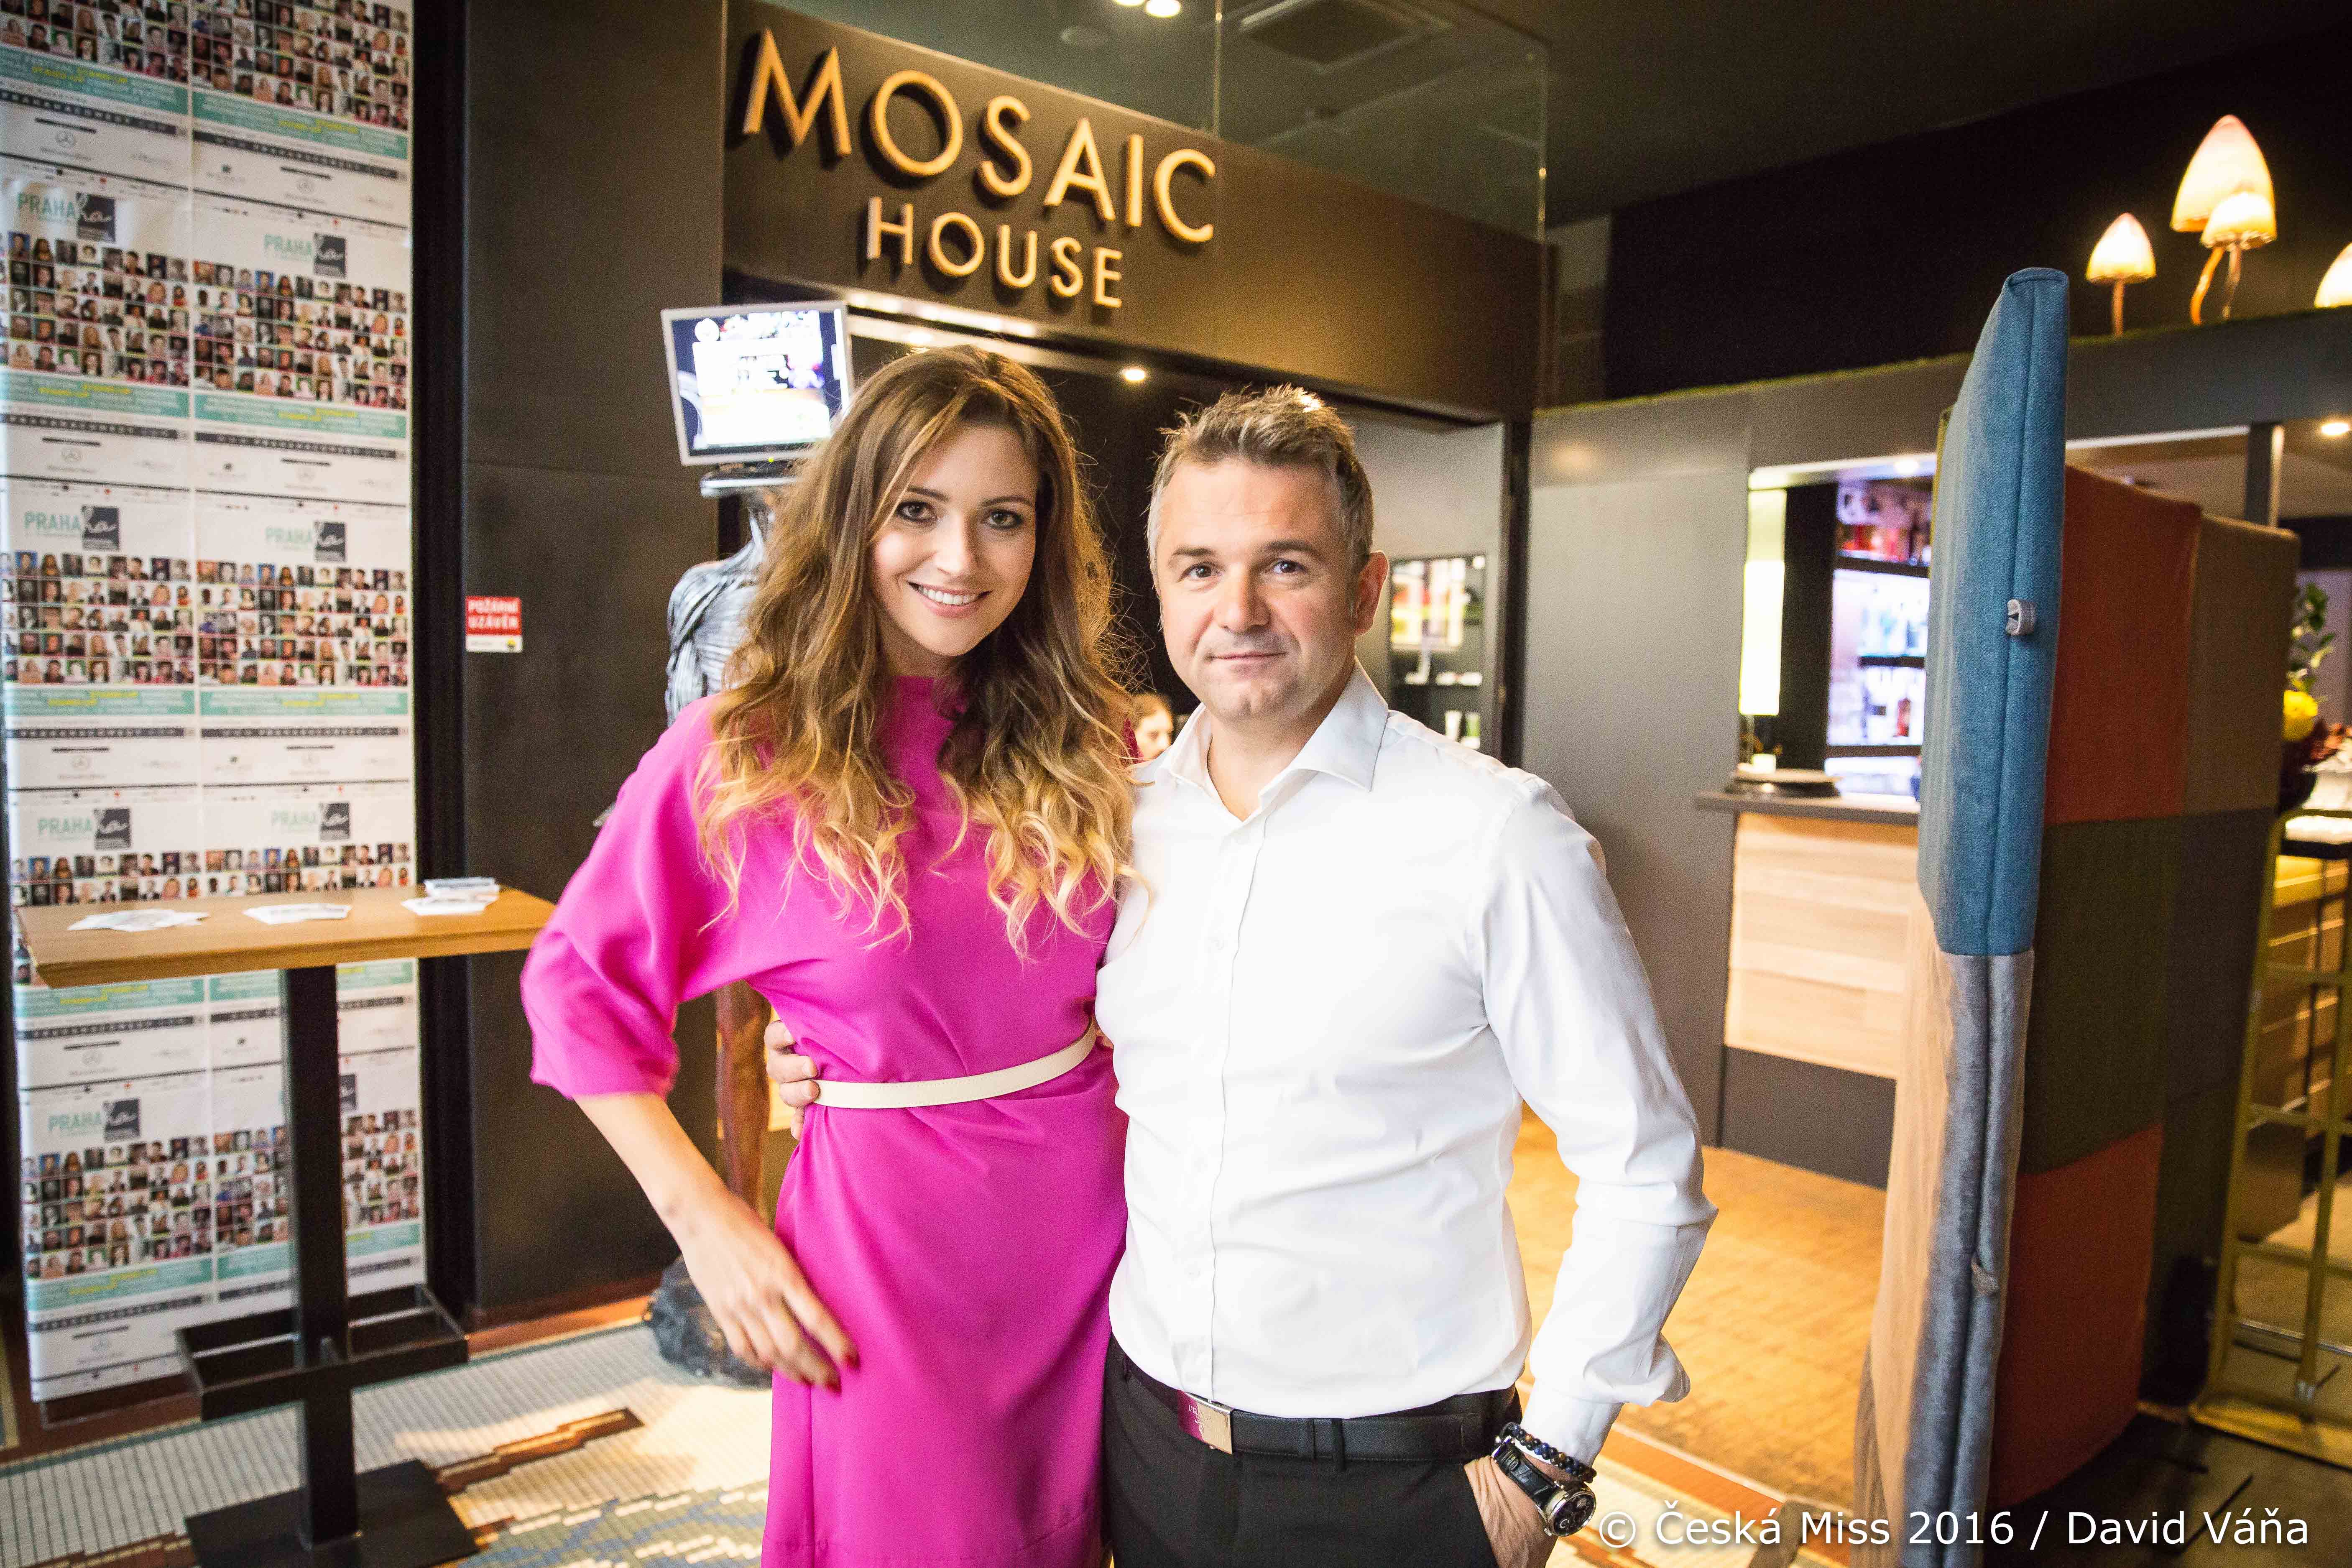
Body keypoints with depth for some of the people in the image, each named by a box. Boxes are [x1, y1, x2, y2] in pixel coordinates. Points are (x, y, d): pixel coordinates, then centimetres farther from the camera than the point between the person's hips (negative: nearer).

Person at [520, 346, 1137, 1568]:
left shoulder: (1082, 743, 1)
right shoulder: (741, 754, -10)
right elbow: (580, 986, -3)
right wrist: (703, 1219, -9)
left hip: (1088, 1220, 4)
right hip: (878, 1235, -3)